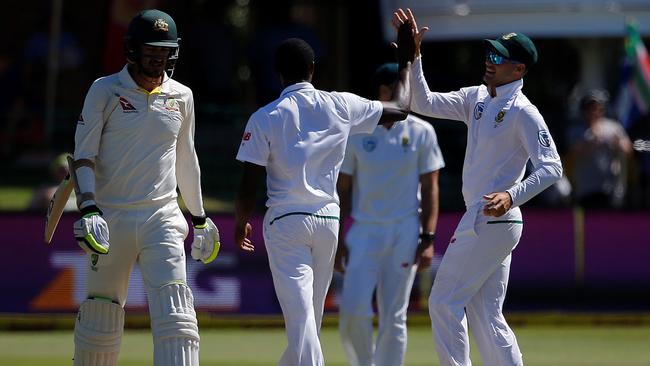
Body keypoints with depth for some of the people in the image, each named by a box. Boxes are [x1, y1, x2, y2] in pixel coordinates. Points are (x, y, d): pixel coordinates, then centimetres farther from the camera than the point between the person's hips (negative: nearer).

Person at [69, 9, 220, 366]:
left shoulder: (181, 96, 9)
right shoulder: (105, 91, -2)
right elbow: (82, 156, -6)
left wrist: (199, 218, 24)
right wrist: (87, 209, -20)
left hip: (162, 219, 2)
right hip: (111, 217, -2)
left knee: (175, 316, -13)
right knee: (100, 319, 5)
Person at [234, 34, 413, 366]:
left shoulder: (264, 118, -6)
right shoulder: (341, 106, 2)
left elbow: (247, 187, -7)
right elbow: (400, 109, 14)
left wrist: (241, 224, 10)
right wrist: (406, 62, 28)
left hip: (285, 222, -4)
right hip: (328, 220, 4)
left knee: (299, 314, -11)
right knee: (311, 313, 17)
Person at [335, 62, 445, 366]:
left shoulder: (421, 132, 3)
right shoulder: (356, 132, 2)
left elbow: (430, 188, 4)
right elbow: (343, 189, 6)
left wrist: (428, 238, -5)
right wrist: (338, 240, 0)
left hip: (405, 233, 0)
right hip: (364, 230, 0)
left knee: (394, 318, 0)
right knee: (353, 311, -12)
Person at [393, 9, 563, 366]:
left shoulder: (523, 112, -13)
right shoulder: (477, 99, 12)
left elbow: (551, 167, -18)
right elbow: (424, 103, 13)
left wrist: (512, 196, -31)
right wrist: (413, 55, 3)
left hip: (490, 223, -9)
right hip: (484, 223, 9)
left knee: (445, 302, -6)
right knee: (485, 315, 9)